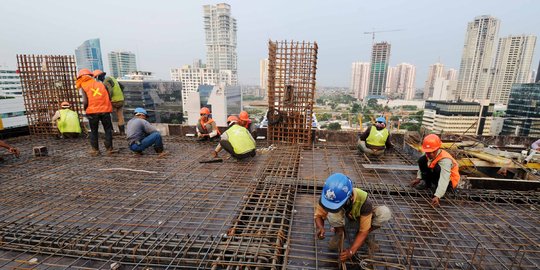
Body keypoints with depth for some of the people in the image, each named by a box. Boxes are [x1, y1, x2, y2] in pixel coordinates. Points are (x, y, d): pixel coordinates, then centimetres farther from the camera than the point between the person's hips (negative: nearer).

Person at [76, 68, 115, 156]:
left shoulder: (83, 87, 1)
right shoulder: (101, 84, 10)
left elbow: (85, 101, -9)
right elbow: (109, 97, 6)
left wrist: (85, 109, 6)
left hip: (92, 112, -1)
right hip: (105, 110, 2)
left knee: (93, 131, 12)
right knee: (108, 129, 9)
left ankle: (95, 150, 15)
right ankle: (109, 149, 6)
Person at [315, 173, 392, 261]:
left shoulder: (363, 200, -37)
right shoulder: (328, 196, -33)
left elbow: (364, 231, -30)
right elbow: (319, 214, -18)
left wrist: (351, 251, -40)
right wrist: (320, 227, -40)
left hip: (360, 220, 0)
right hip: (344, 219, 0)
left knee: (385, 212, -30)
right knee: (332, 212, -37)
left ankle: (361, 236, -4)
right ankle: (339, 232, -3)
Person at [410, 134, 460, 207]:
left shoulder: (445, 160, -35)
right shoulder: (429, 155, -15)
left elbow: (444, 180, -44)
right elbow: (422, 165, 5)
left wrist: (437, 196, -53)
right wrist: (418, 178, -6)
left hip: (449, 182, -7)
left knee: (437, 168, -37)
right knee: (422, 160, -11)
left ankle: (435, 185, -9)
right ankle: (428, 183, 2)